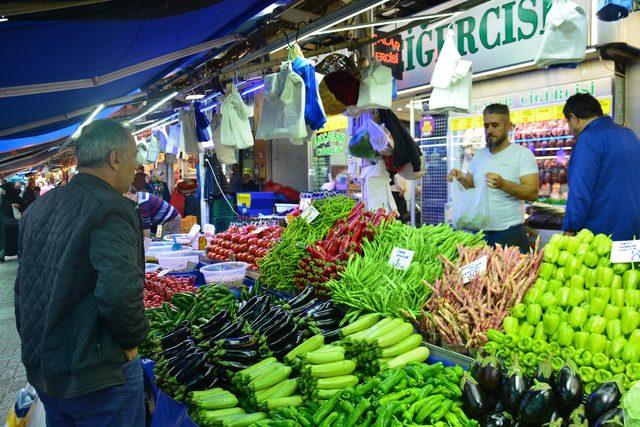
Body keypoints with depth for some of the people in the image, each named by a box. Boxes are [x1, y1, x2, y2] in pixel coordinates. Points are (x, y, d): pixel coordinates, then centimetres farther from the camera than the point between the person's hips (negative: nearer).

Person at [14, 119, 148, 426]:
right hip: (96, 377, -8)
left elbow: (23, 288, 12)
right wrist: (133, 339, -15)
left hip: (39, 367, 8)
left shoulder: (39, 208, 6)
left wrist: (33, 342, 22)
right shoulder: (111, 209, -21)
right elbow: (119, 293, -34)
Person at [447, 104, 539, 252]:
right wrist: (461, 179, -9)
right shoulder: (479, 155, 10)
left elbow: (533, 193, -14)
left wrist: (503, 184, -30)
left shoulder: (523, 154, -6)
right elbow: (470, 186, 13)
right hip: (478, 231, 5)